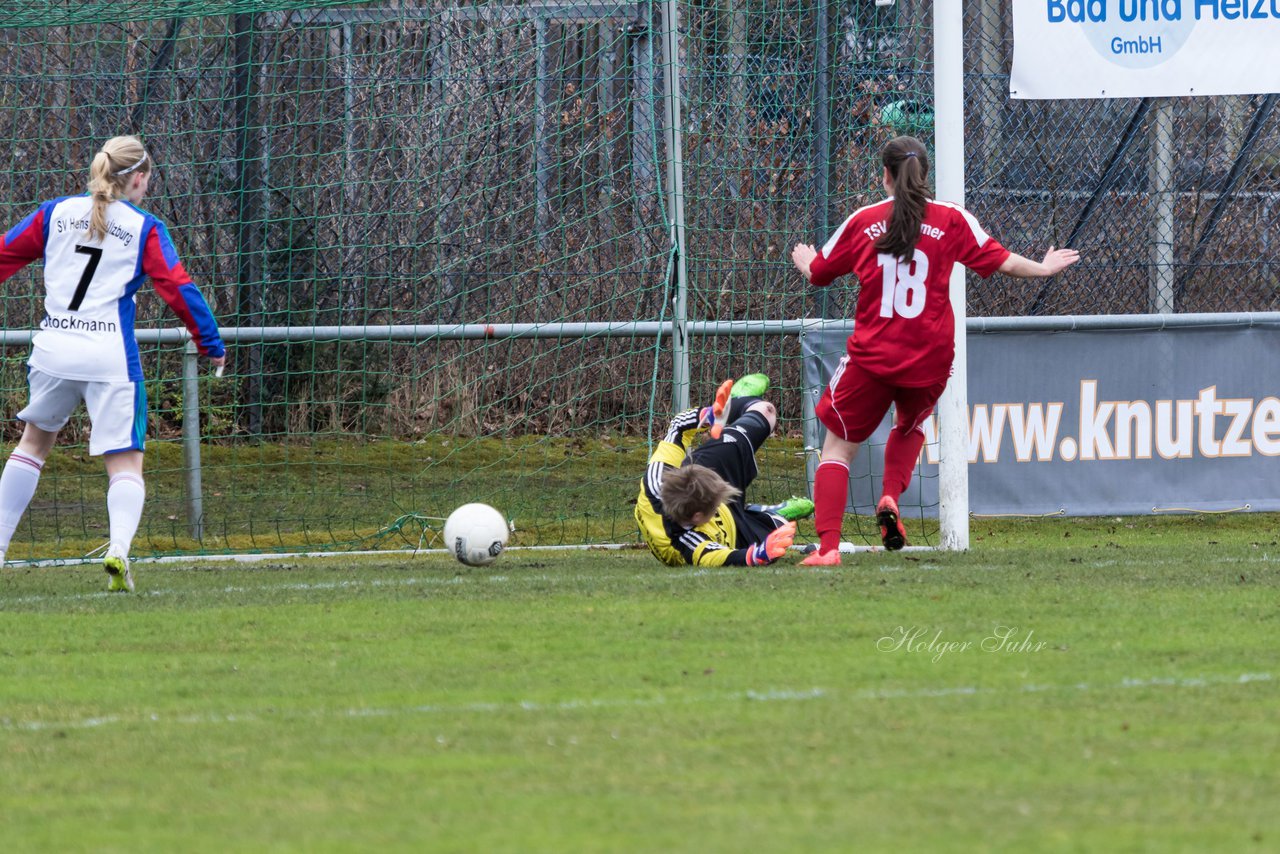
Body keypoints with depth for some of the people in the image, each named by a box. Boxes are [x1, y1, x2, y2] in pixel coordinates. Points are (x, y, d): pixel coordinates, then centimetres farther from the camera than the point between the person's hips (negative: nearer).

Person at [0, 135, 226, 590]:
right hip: (111, 358, -3)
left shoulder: (55, 212, 9)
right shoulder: (145, 229, 2)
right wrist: (212, 346, 7)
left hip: (53, 349, 3)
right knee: (125, 463, 2)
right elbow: (179, 289, -2)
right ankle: (119, 547, -25)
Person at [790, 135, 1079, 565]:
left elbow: (819, 273, 14)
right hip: (929, 361, 2)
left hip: (871, 356, -2)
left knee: (838, 446, 6)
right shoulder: (951, 220, 0)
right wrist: (1043, 268, 22)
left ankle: (827, 546, -9)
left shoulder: (863, 222, 2)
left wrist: (804, 262, 37)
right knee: (910, 426, 31)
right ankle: (891, 498, 6)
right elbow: (998, 260, 3)